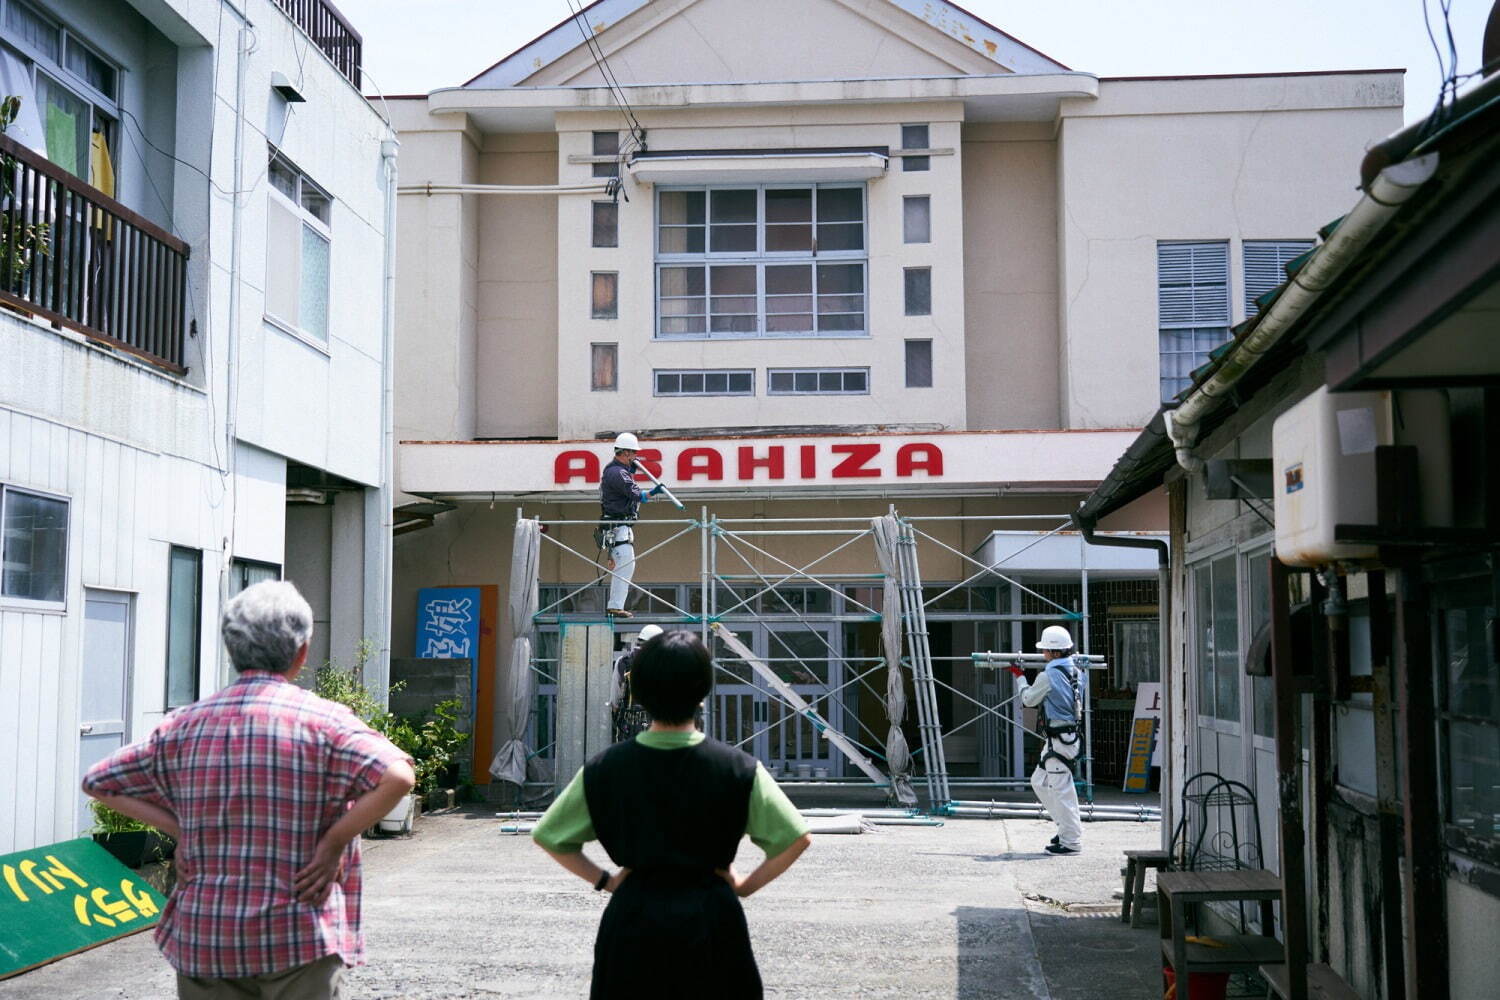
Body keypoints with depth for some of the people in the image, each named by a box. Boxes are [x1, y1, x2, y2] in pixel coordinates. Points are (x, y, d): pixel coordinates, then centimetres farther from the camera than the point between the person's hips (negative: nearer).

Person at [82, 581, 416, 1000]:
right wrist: (334, 842, -13)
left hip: (202, 939, 4)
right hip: (300, 941, -3)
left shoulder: (184, 726, 3)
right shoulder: (322, 720, -10)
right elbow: (398, 776, -24)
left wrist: (179, 829, 6)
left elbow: (99, 781, 12)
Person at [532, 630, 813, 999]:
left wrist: (602, 879, 7)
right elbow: (796, 838, -10)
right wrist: (747, 885, 1)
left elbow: (548, 837, 3)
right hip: (711, 922, -1)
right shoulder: (737, 768, -8)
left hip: (632, 920, 1)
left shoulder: (605, 769, -4)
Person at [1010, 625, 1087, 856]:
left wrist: (1019, 676, 13)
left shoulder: (1048, 676, -16)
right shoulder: (1077, 673, 8)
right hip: (1070, 736, 9)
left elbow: (1028, 699, -1)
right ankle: (1067, 827, 23)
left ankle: (1071, 841, 1)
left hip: (1058, 740, -9)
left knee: (1061, 789, -3)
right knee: (1039, 782, 20)